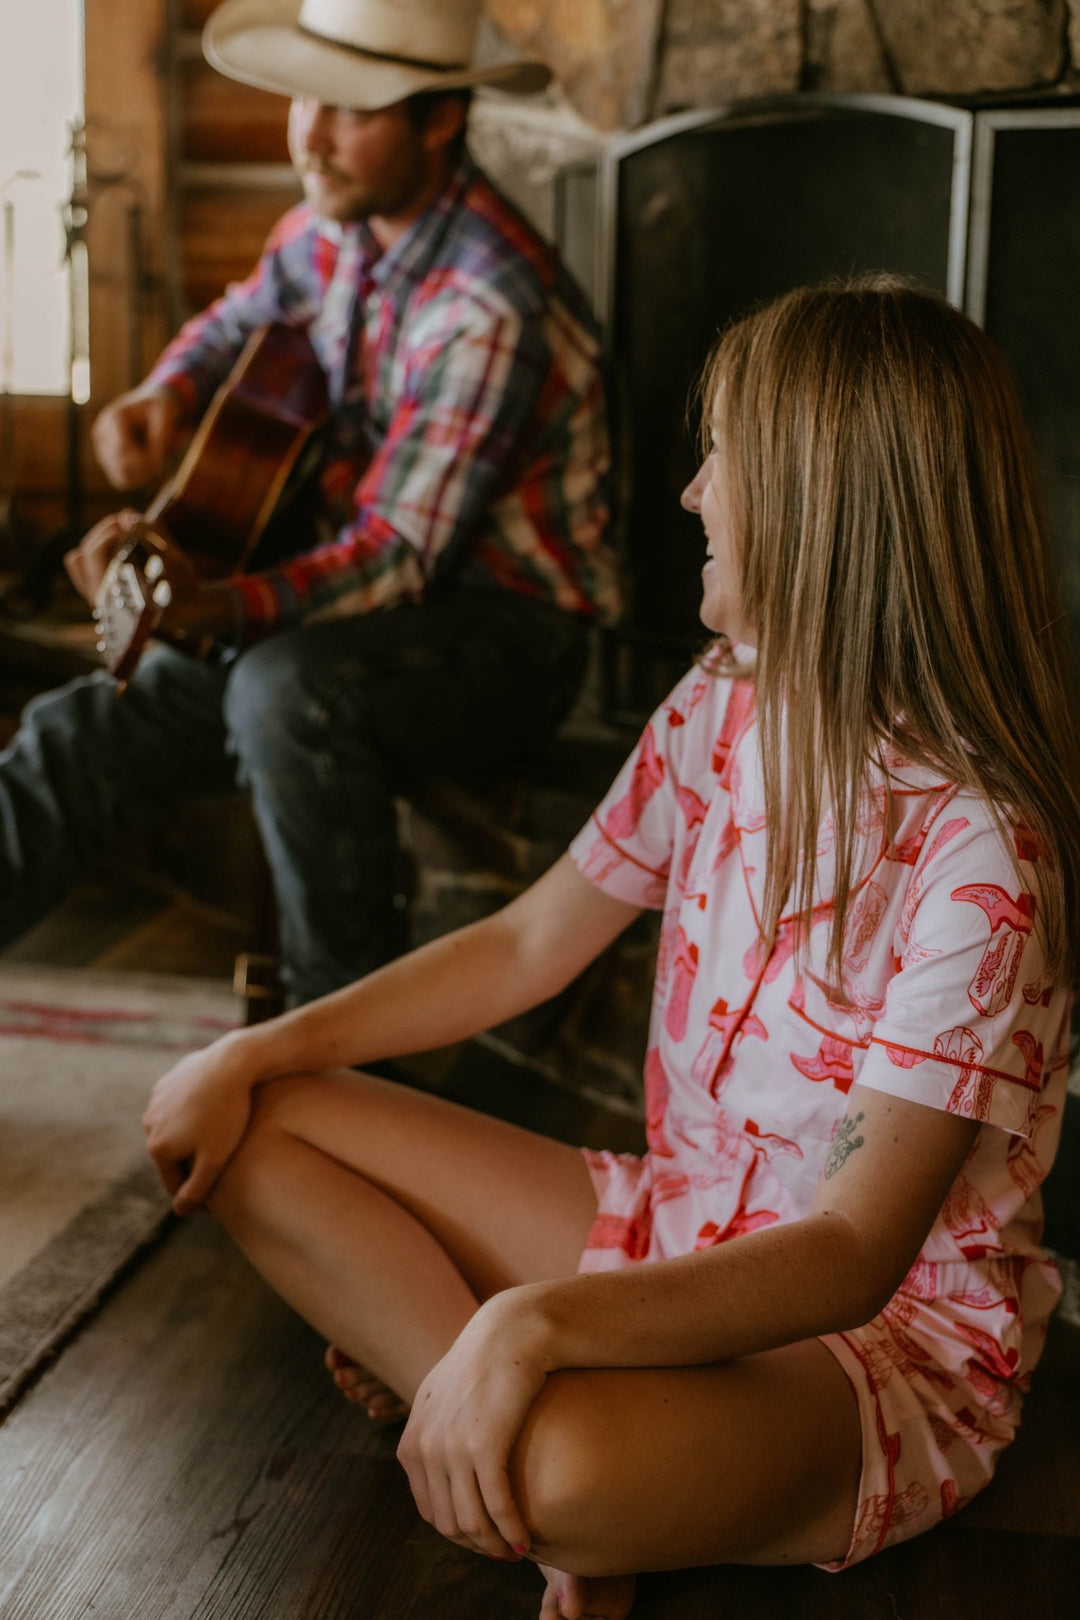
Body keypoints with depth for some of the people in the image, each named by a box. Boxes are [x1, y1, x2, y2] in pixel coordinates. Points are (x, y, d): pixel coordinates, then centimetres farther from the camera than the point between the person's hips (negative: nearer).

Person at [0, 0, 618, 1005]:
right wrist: (168, 393, 2)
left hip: (503, 627, -7)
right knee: (88, 731, -8)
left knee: (285, 689, -37)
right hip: (360, 597, 8)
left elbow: (399, 551, -26)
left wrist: (212, 607, -40)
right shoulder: (335, 226, 1)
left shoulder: (490, 306, -24)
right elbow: (239, 320, 24)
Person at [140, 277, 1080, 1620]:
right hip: (676, 1231, 7)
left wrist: (533, 1320, -41)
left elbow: (857, 1251, -29)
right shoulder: (719, 711, -1)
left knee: (561, 1469, -39)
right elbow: (529, 943, 7)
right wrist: (255, 1054, -1)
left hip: (890, 1341, -7)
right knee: (251, 1128, -2)